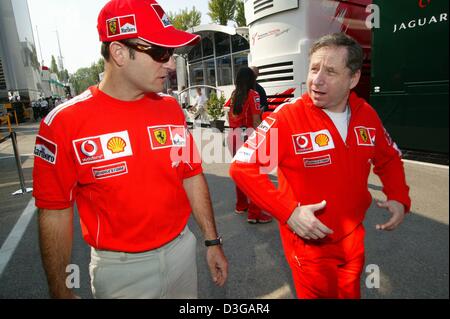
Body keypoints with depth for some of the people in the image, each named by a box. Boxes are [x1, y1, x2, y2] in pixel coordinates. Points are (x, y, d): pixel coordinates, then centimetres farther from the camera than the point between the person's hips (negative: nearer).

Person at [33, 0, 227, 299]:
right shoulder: (64, 122, -14)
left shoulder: (171, 108, -3)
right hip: (120, 267, -4)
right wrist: (60, 290, -4)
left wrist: (213, 241, 5)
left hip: (182, 248, 5)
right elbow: (56, 210, -9)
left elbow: (192, 176, 2)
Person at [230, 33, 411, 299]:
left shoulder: (366, 114, -4)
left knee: (351, 293, 27)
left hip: (354, 239, 6)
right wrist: (288, 211, -28)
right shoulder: (287, 117, -21)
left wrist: (399, 198, -3)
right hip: (309, 243, -5)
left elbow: (389, 159, 13)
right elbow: (242, 167, -22)